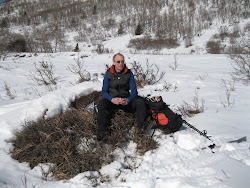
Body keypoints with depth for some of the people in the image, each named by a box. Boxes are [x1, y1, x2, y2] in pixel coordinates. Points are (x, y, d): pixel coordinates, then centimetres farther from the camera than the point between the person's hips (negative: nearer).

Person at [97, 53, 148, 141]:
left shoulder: (129, 73, 1)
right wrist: (112, 99, -25)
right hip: (112, 100, -1)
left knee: (141, 101, -24)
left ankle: (142, 126, -24)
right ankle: (103, 130, -34)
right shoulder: (108, 74, -2)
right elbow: (104, 91, -4)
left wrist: (128, 100, -23)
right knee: (101, 104, -32)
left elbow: (134, 90, -1)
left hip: (126, 100, 1)